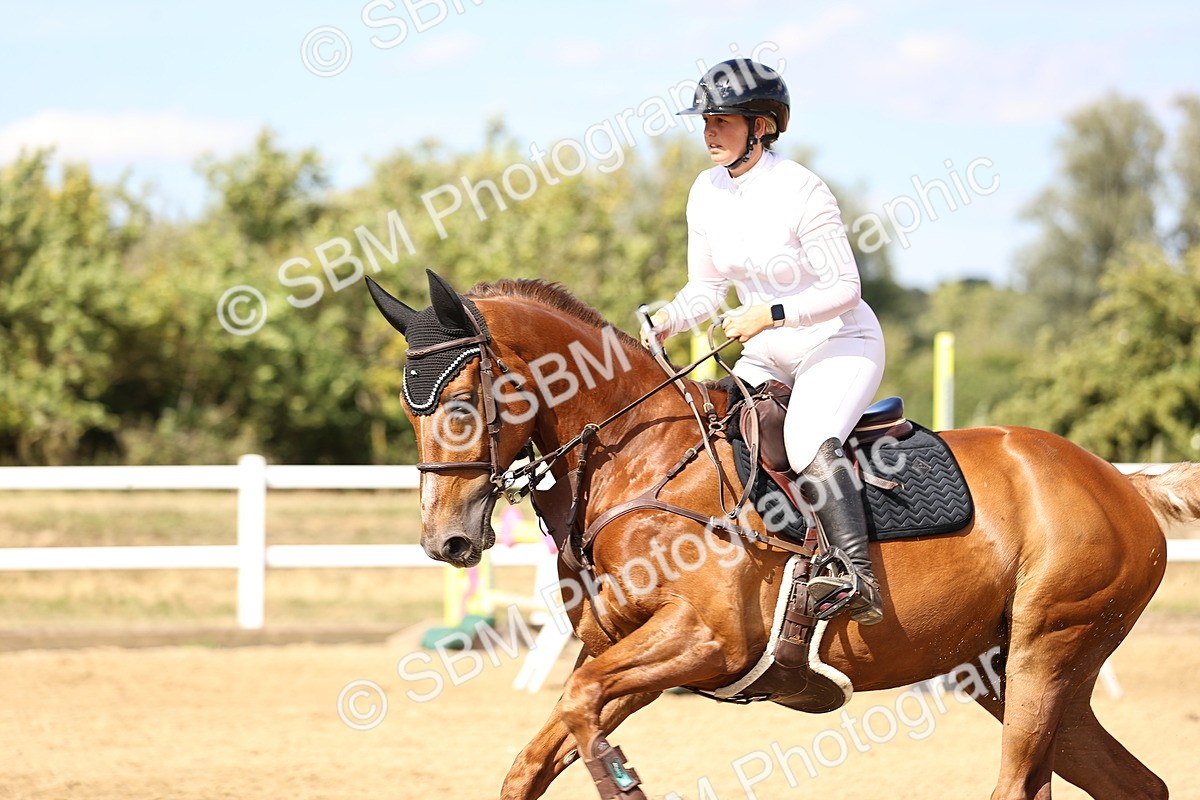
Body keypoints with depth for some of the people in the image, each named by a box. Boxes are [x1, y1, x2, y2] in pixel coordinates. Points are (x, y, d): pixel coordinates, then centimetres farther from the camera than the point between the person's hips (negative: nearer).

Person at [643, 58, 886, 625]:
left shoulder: (801, 192, -19)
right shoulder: (707, 193, 2)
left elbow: (844, 289, -18)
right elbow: (706, 288, 9)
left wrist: (769, 314, -28)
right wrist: (667, 321, -12)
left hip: (841, 344, -8)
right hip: (768, 355, 8)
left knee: (809, 443, -34)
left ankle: (859, 582, -41)